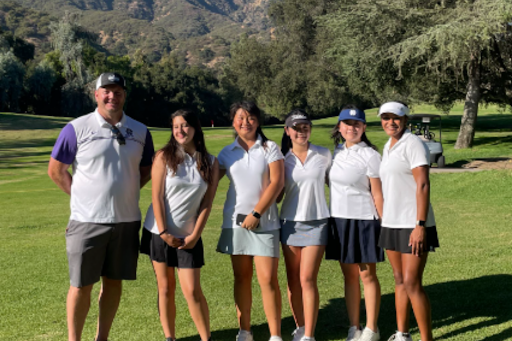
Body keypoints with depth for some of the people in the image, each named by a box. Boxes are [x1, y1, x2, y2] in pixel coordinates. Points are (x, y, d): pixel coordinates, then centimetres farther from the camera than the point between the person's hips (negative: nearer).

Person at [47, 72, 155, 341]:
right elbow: (55, 170, 1)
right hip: (87, 220, -3)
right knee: (81, 285, 2)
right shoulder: (77, 128, -5)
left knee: (114, 281, 11)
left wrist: (126, 192, 5)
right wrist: (82, 196, -1)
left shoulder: (140, 131, 6)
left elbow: (147, 170, 17)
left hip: (127, 220, 4)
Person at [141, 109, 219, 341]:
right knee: (166, 288, 7)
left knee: (192, 290, -4)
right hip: (159, 232, 0)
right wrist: (164, 233, -11)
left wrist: (195, 235, -6)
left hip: (188, 236, 0)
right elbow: (157, 197, -6)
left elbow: (206, 204, 1)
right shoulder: (164, 157, -4)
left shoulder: (210, 163, 1)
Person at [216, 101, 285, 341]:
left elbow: (277, 182, -8)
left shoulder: (270, 148, 0)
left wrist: (256, 214, -11)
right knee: (241, 278, 9)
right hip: (235, 222, 3)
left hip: (264, 222, -3)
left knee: (268, 279, -7)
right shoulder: (227, 153, 9)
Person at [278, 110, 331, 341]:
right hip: (290, 223, 2)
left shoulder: (324, 155, 0)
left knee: (307, 279, -8)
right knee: (293, 281, 7)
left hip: (316, 223, -2)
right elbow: (276, 192, 6)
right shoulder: (283, 158, 2)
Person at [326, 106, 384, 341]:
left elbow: (378, 194, -9)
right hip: (339, 219, 6)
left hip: (363, 220, -5)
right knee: (349, 275, 11)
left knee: (367, 275, 3)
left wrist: (384, 225, -10)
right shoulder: (336, 152, 9)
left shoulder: (369, 155, -8)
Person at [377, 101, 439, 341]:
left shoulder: (413, 144, -11)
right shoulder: (388, 147, 14)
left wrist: (420, 225, -24)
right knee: (399, 280, 14)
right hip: (392, 223, 8)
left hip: (412, 225, -8)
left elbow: (423, 186, -18)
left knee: (412, 284, -8)